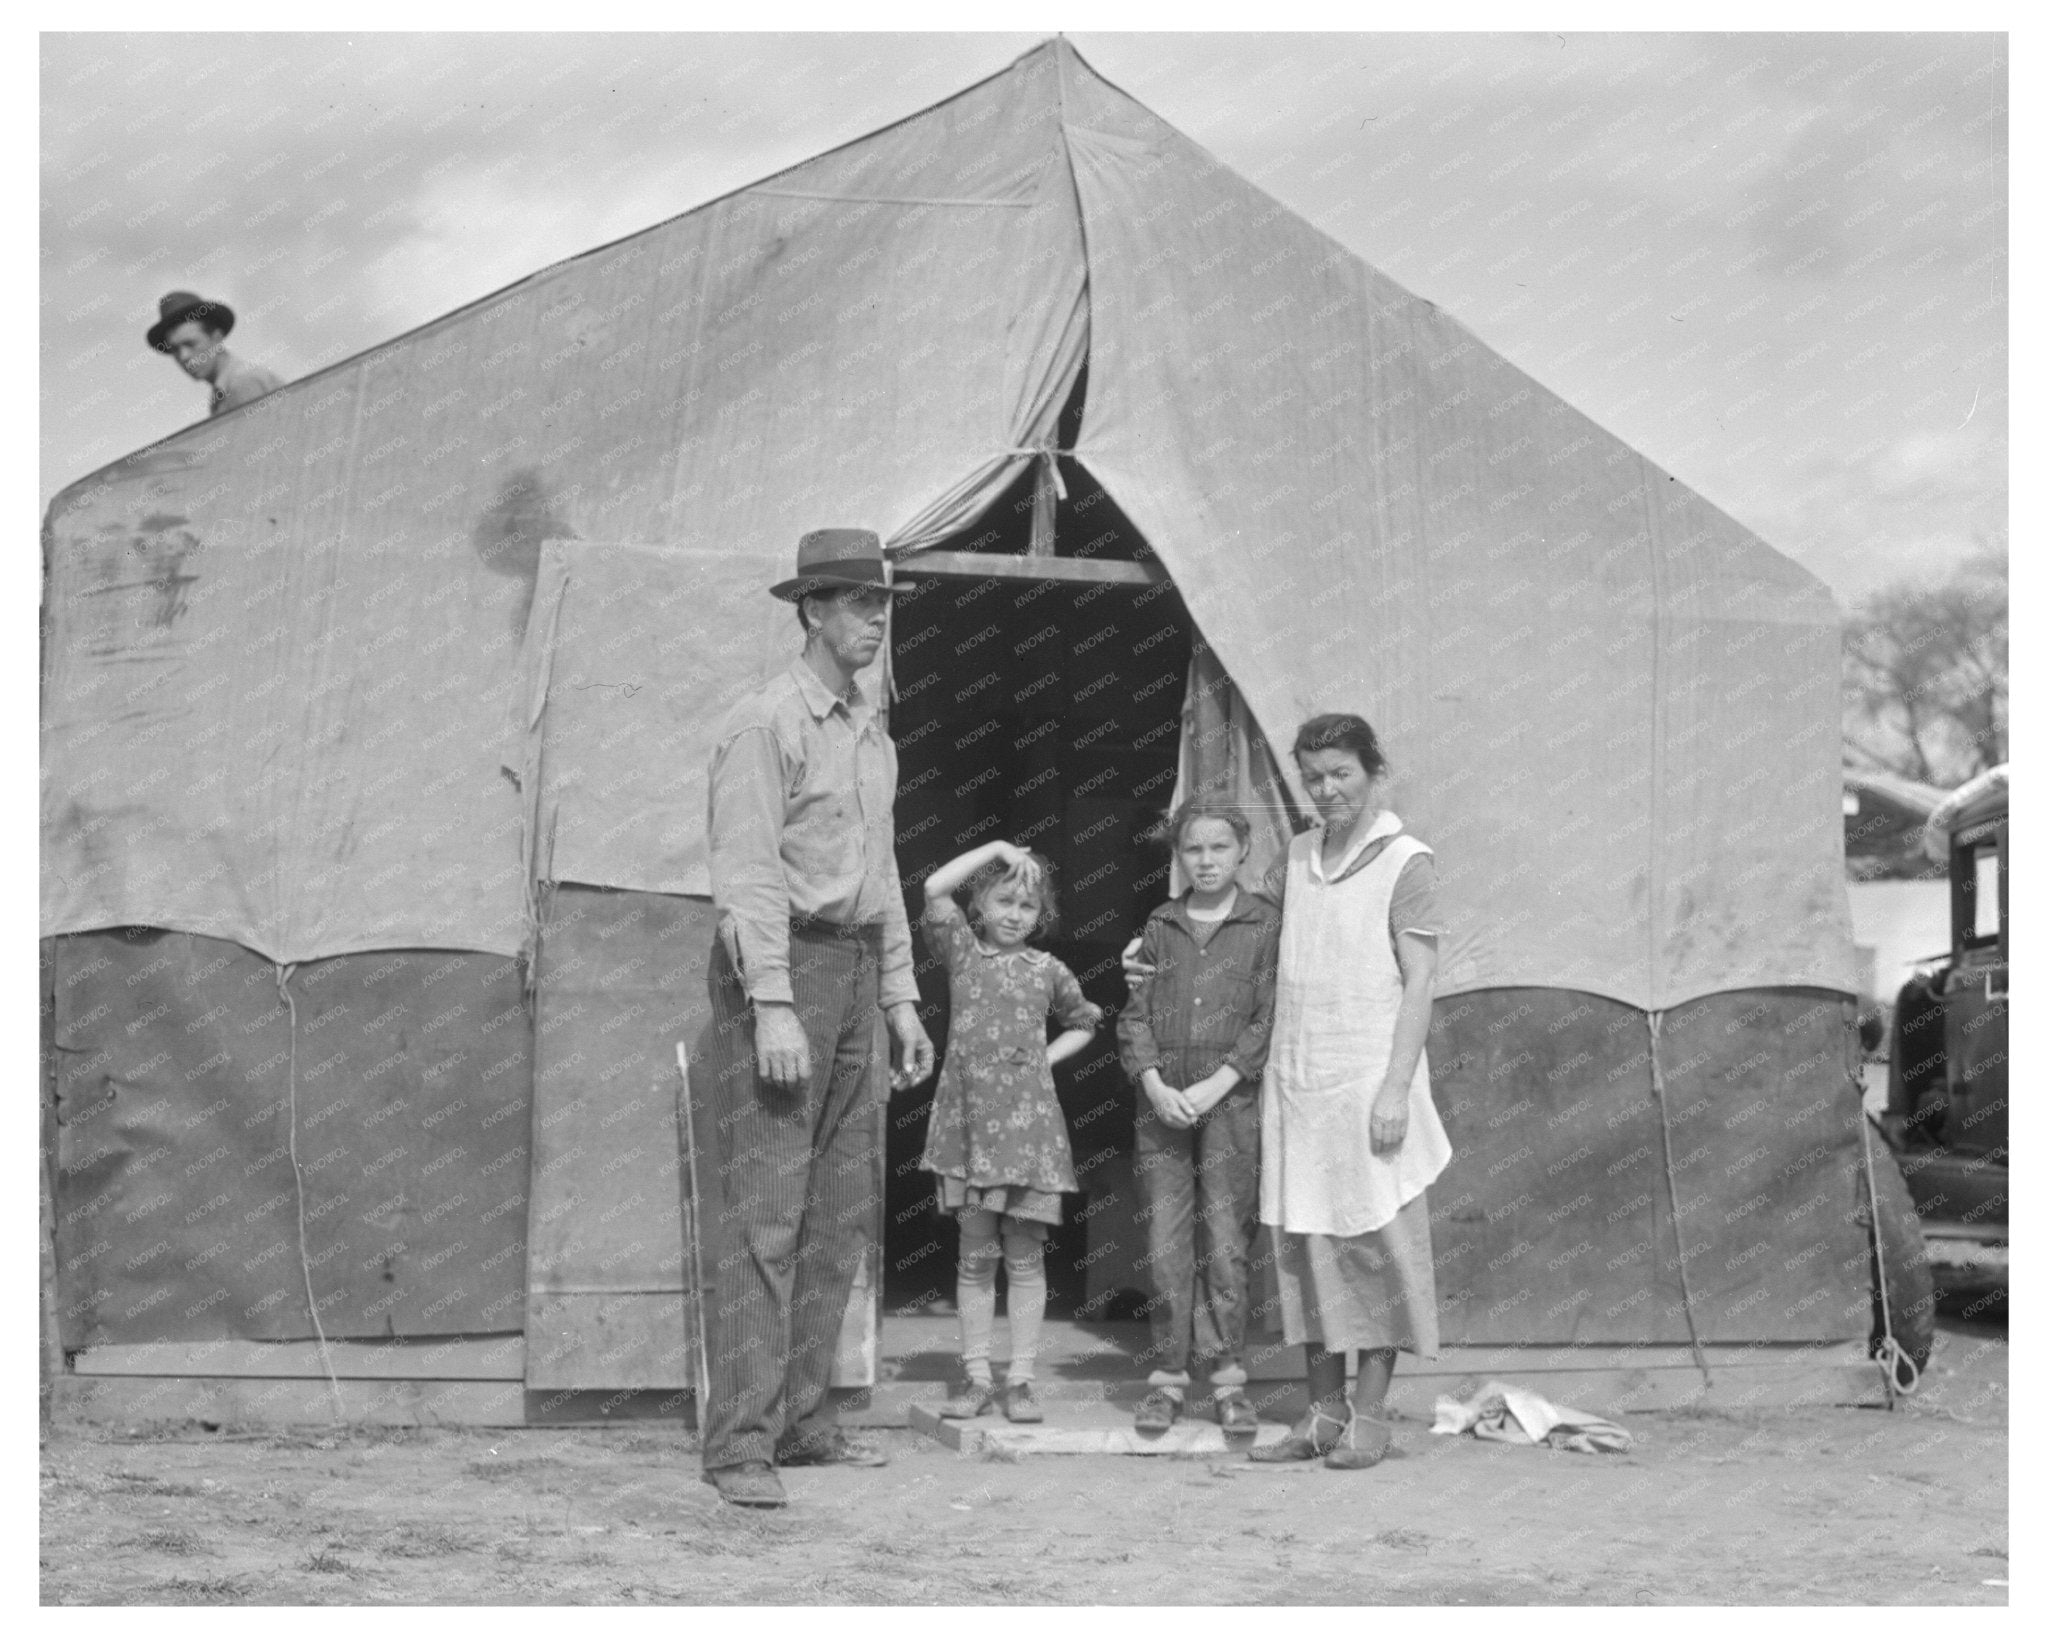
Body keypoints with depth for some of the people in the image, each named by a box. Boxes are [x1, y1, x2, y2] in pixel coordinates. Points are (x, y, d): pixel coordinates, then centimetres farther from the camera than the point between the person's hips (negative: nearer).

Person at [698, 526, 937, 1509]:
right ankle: (739, 1445, -10)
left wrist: (902, 1001, 17)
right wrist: (772, 1008, -23)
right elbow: (748, 872, -16)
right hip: (777, 967, -9)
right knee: (767, 1209, -11)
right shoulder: (767, 724, -10)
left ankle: (801, 1420, 16)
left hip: (852, 968, 9)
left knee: (841, 1208, 9)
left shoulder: (871, 730, 17)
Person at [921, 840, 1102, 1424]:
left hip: (1028, 1124, 0)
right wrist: (994, 848, -5)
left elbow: (1083, 1022, 23)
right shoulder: (963, 952, 5)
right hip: (968, 1121, 0)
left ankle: (1020, 1379, 8)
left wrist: (1048, 1057, 7)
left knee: (1025, 1257, 3)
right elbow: (935, 888, -9)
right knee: (975, 1256, 5)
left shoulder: (1048, 970, 8)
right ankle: (976, 1376, 11)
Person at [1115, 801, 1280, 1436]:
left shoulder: (1265, 924, 2)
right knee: (1165, 1242, 2)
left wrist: (1217, 1085, -11)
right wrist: (1155, 1085, -6)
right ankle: (1167, 1375, 9)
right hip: (1163, 1104, 3)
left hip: (1232, 1102, -3)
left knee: (1226, 1242, -2)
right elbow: (1135, 1015, 8)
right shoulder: (1160, 927, 12)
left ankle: (1227, 1376, 7)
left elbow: (1269, 1018, -3)